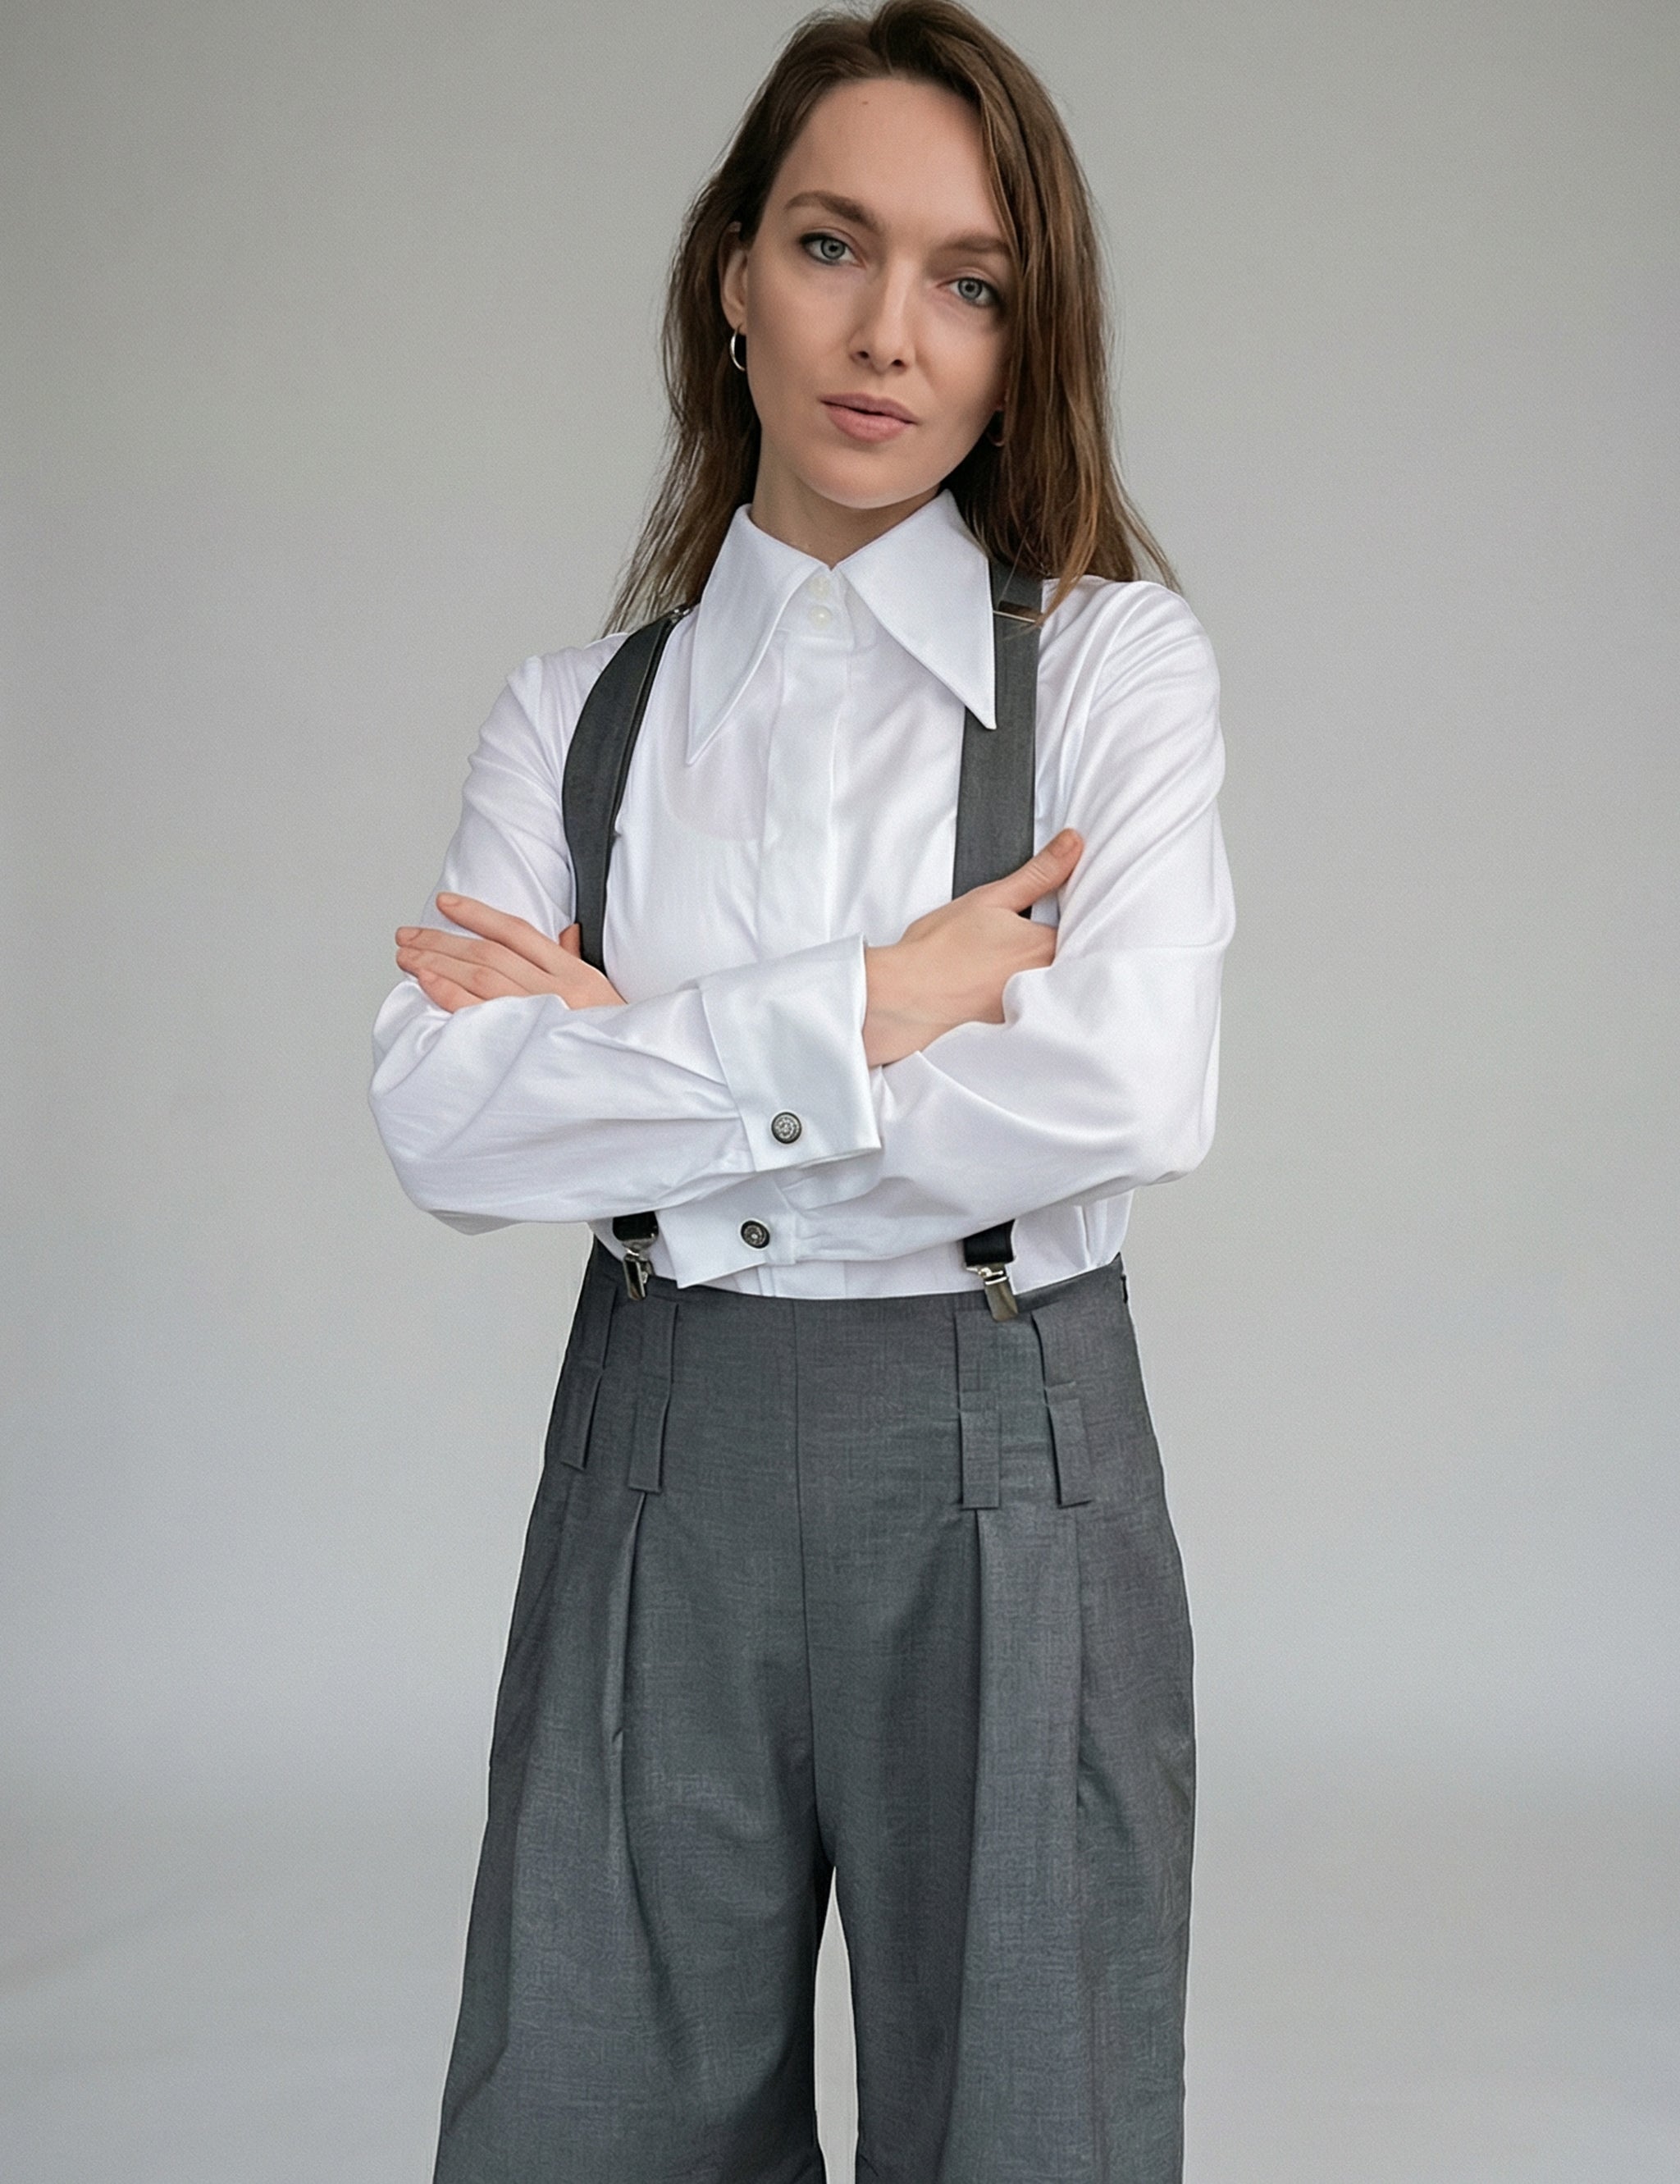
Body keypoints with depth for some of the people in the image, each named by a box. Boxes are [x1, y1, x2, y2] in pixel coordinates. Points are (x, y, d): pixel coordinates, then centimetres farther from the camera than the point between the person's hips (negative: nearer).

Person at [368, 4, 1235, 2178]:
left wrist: (619, 1051, -10)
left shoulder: (1117, 658, 1)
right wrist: (869, 1010, -16)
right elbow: (439, 1121, -7)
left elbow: (1126, 1097, -16)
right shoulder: (579, 709, 7)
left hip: (1006, 1469, -2)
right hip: (654, 1468, 2)